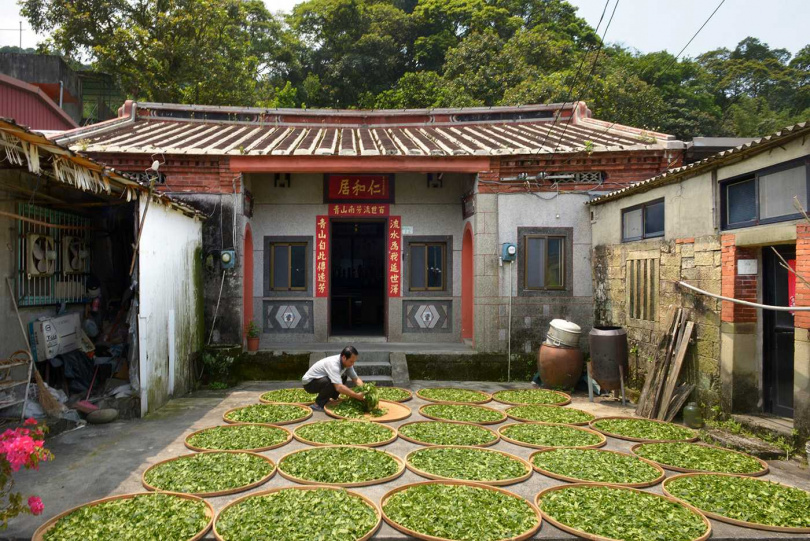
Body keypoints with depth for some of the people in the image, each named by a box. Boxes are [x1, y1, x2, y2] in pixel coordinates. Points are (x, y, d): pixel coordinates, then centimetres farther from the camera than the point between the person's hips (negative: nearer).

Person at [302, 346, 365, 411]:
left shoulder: (347, 363, -9)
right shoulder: (333, 364, -34)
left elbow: (356, 378, -3)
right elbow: (339, 387, -42)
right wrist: (357, 396, -38)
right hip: (309, 382, -8)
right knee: (331, 383, -32)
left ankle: (330, 400, 7)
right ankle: (318, 405, -14)